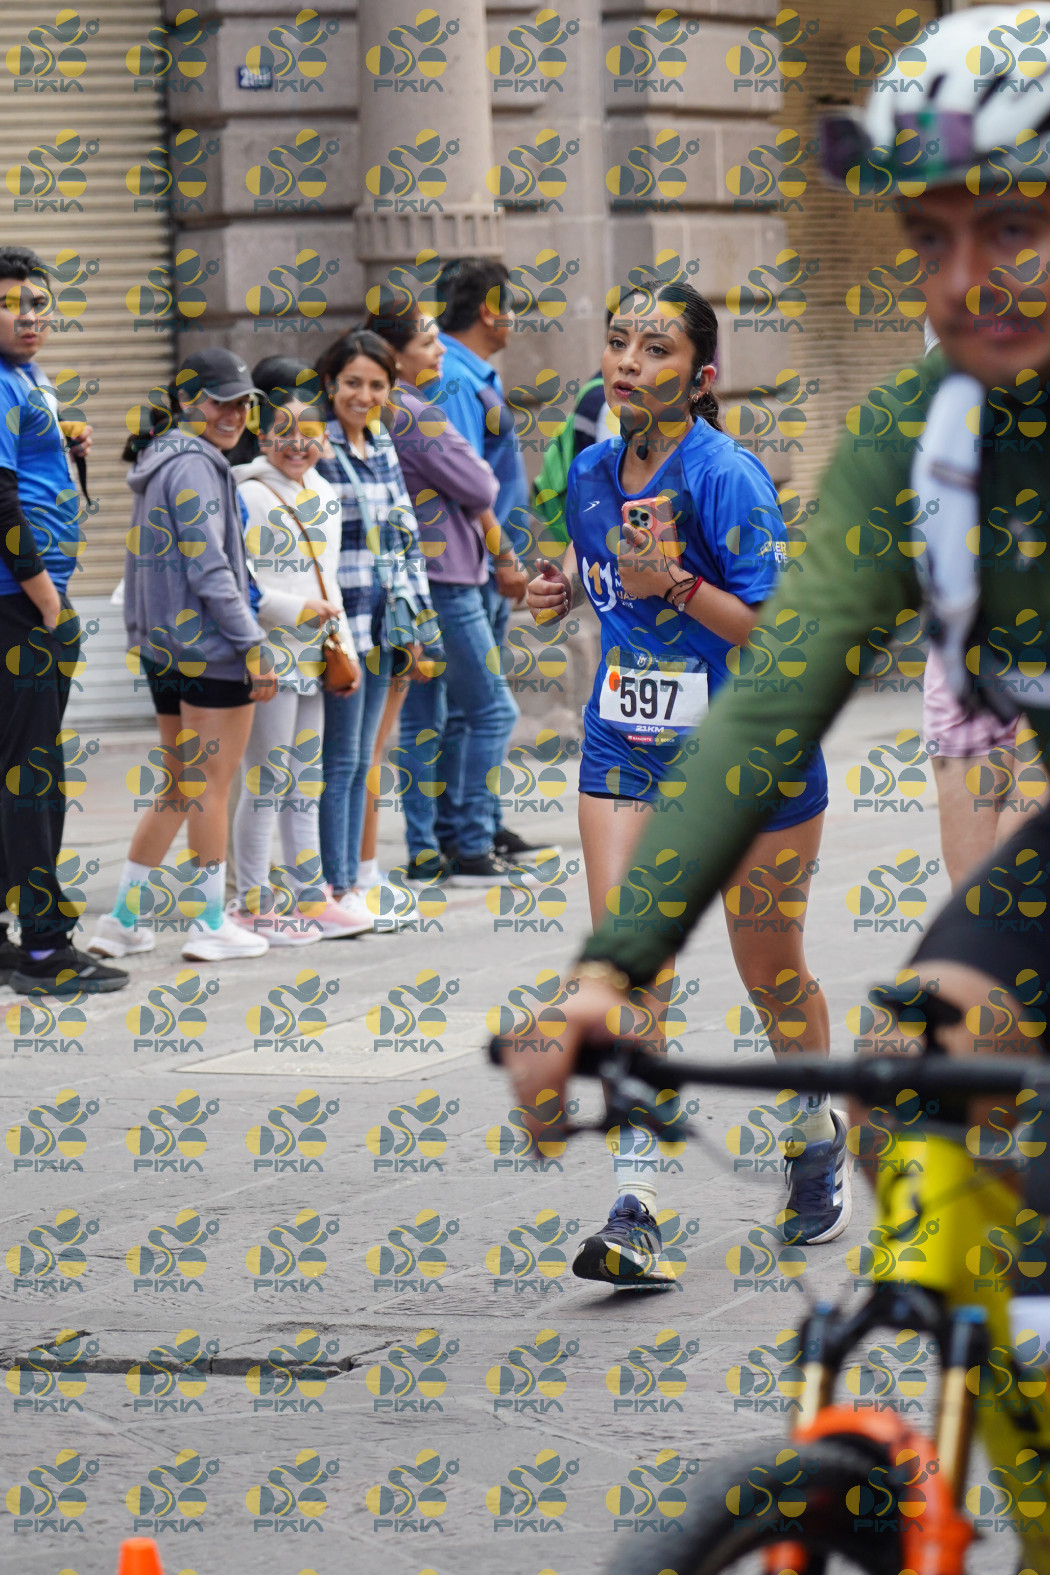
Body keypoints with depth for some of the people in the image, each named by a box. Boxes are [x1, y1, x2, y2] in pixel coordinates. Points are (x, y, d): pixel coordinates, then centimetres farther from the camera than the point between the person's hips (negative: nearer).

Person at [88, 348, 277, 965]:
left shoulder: (160, 464, 15)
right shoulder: (195, 466, -14)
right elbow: (209, 569, -19)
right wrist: (253, 643, -17)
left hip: (163, 649, 9)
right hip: (210, 644, -9)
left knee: (181, 788, 15)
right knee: (213, 786, 1)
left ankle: (124, 920, 14)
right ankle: (212, 925, 8)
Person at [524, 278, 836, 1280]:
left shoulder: (726, 478, -17)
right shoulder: (590, 476, 4)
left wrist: (676, 587, -30)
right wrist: (565, 593, 3)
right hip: (624, 751, 5)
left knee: (769, 972, 11)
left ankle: (819, 1135, 40)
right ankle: (634, 1210, -15)